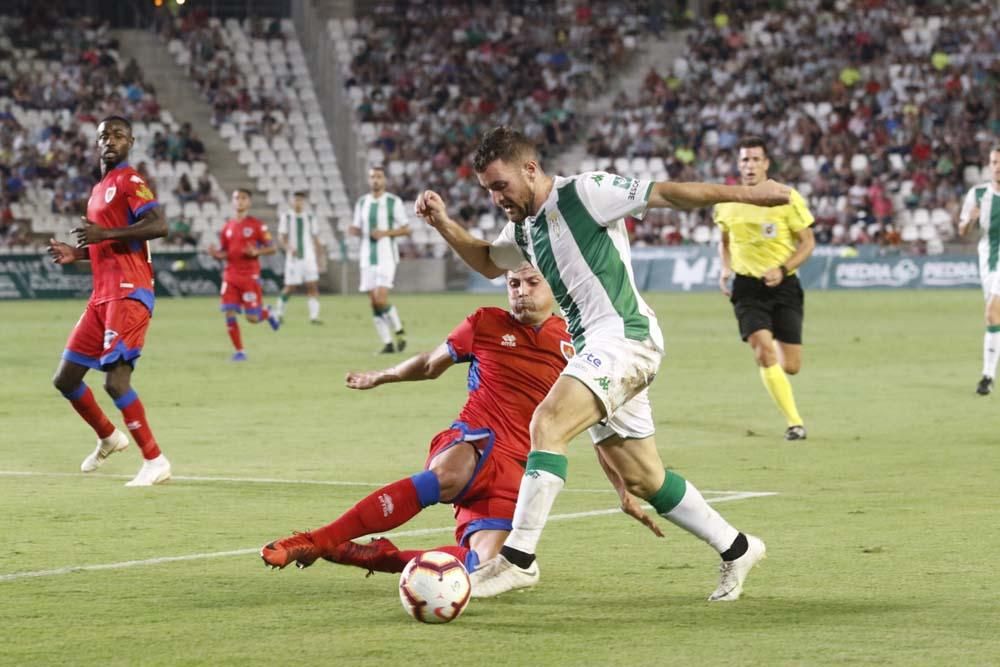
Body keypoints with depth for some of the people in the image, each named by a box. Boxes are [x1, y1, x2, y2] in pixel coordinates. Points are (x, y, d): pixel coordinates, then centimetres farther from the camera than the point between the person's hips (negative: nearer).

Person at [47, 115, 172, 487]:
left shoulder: (129, 181, -6)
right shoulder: (99, 191, 22)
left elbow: (158, 225, -21)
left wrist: (106, 233, -23)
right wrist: (75, 255, 16)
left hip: (128, 295, -9)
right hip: (102, 297, 9)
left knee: (116, 380, -19)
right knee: (65, 380, 11)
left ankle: (155, 462, -11)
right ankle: (108, 438, 31)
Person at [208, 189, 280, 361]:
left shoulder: (256, 225, -3)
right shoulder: (227, 226, 10)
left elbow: (272, 248, -2)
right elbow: (224, 252, 16)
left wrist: (256, 252, -20)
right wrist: (216, 253, -7)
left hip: (250, 276, -4)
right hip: (231, 275, 4)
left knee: (252, 318, -6)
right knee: (229, 314, -7)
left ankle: (267, 313, 29)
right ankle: (239, 351, 5)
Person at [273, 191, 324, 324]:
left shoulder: (310, 217, 8)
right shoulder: (286, 217, 1)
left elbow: (315, 240, 13)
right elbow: (281, 239, -3)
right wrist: (289, 248, -22)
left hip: (309, 258, 2)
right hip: (293, 258, -2)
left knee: (313, 286, -8)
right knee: (290, 287, 1)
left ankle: (314, 315, -10)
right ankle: (279, 312, 22)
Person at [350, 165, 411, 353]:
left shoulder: (394, 202, -2)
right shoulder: (362, 203, 11)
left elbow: (406, 229, -1)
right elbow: (356, 229, 18)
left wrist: (385, 232, -15)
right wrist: (355, 231, -6)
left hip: (386, 257, -5)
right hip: (367, 258, 5)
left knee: (381, 300, -17)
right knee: (374, 303, 1)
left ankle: (399, 331, 5)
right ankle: (387, 343, 7)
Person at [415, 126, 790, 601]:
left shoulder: (583, 194, -9)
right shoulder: (524, 227, 16)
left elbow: (664, 194, -9)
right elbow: (488, 262, 34)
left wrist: (744, 194, -11)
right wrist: (443, 225, 18)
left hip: (623, 336, -10)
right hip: (592, 349, 10)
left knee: (547, 423, -25)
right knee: (641, 480, 11)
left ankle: (519, 557, -28)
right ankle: (735, 548, 25)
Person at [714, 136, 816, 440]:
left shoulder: (787, 198, -7)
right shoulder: (726, 203, 2)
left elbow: (807, 242, -2)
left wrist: (782, 269, -17)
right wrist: (726, 269, 0)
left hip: (783, 286, -1)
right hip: (748, 287, 1)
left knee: (790, 366, -1)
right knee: (764, 351, -20)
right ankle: (794, 422, -11)